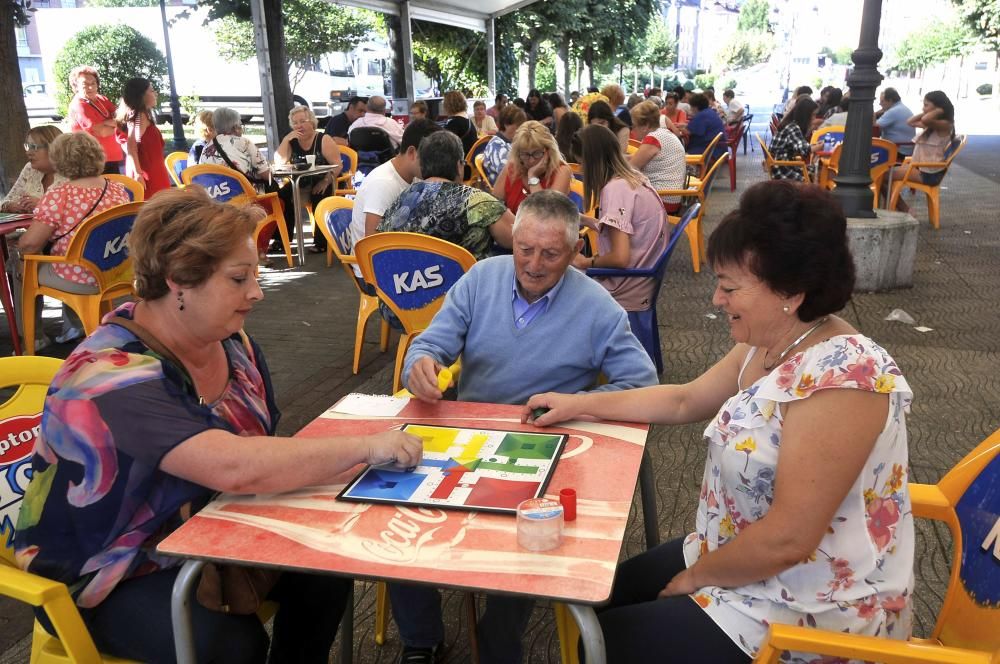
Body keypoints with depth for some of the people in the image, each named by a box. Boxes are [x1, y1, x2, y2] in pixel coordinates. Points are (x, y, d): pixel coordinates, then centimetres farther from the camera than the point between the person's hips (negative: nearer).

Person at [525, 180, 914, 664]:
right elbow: (684, 401, 14)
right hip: (742, 560, 9)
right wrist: (579, 404, 11)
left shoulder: (841, 378, -31)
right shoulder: (768, 347, -1)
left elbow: (787, 541, -30)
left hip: (811, 612, -8)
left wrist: (696, 577, -13)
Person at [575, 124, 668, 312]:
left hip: (628, 294, -8)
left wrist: (586, 262, -10)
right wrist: (582, 219, 24)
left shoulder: (615, 188, -22)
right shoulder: (635, 178, 4)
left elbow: (620, 257, -27)